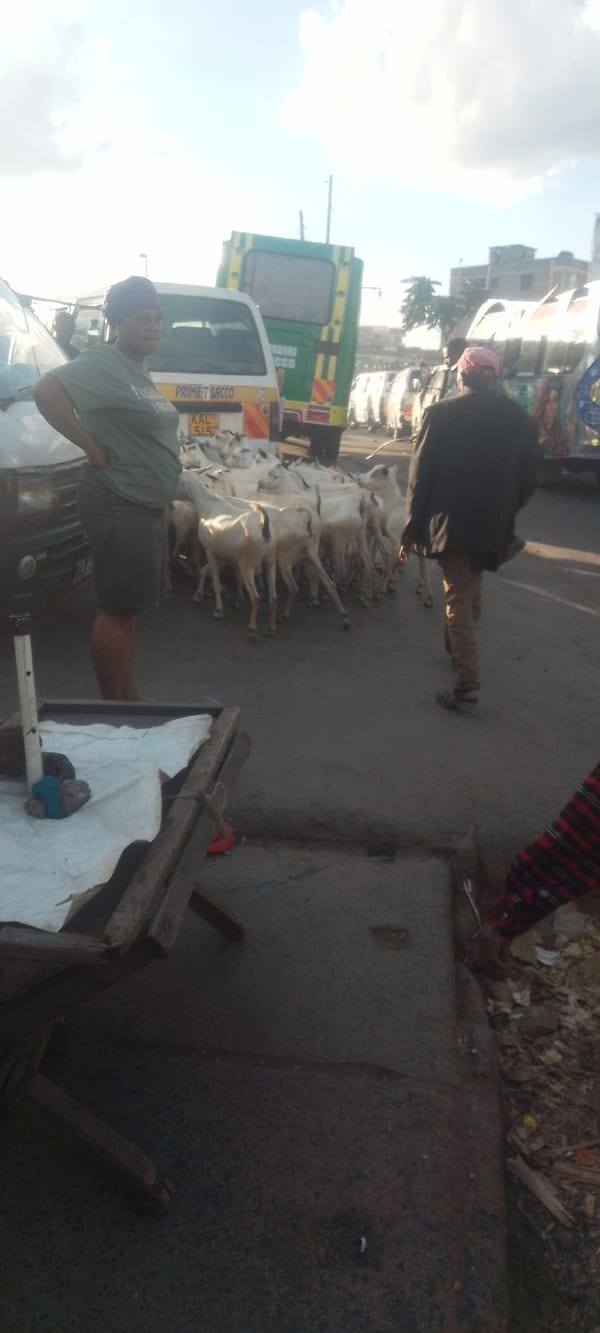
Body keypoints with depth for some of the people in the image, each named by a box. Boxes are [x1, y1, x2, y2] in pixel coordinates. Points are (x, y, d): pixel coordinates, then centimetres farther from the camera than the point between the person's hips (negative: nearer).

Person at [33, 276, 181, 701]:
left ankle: (128, 699, 26)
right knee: (116, 610, -3)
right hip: (120, 508, -10)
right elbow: (46, 390, -28)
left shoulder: (138, 368, 15)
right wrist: (93, 447, -23)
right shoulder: (103, 363, -14)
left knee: (129, 608, 15)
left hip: (148, 506, 10)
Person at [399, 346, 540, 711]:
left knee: (458, 596, -1)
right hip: (494, 524, 4)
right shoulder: (520, 418, 5)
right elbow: (528, 479, 8)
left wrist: (413, 528, -3)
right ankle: (458, 650, 40)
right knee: (471, 590, 24)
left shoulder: (443, 414, -7)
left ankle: (468, 681, -10)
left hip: (451, 522, -4)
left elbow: (421, 475, -8)